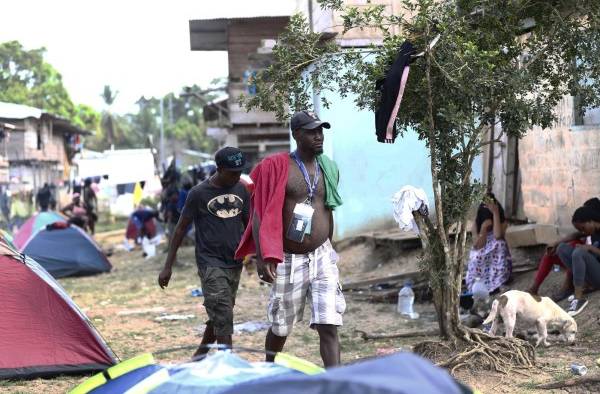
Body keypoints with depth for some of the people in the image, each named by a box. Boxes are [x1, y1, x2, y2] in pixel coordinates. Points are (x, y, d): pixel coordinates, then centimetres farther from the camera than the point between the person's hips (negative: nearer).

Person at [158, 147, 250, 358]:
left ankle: (199, 357, 31)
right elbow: (181, 228, -2)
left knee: (218, 317, 13)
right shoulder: (199, 193, -8)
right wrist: (167, 267, -2)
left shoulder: (241, 191, 5)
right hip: (211, 264, -5)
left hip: (234, 264, 5)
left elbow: (248, 225, 15)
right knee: (223, 320, -12)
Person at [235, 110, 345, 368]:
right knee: (281, 327, 12)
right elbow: (259, 214, -12)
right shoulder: (276, 167, -9)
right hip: (289, 260, -3)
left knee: (329, 326, -8)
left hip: (322, 257, 3)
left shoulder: (329, 169, 8)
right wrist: (262, 258, -20)